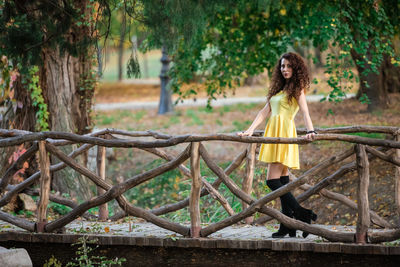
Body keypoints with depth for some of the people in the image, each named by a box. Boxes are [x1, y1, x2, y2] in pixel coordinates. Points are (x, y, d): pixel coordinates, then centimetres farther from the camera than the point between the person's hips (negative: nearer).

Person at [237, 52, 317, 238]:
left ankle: (302, 215, -11)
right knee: (282, 181, 5)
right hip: (273, 133, 8)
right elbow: (265, 111, 19)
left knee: (273, 180, -14)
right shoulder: (278, 88, 21)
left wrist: (310, 131, -31)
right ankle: (287, 227, 5)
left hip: (284, 133, -8)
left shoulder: (297, 89, -1)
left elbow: (305, 112, -15)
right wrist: (250, 130, 10)